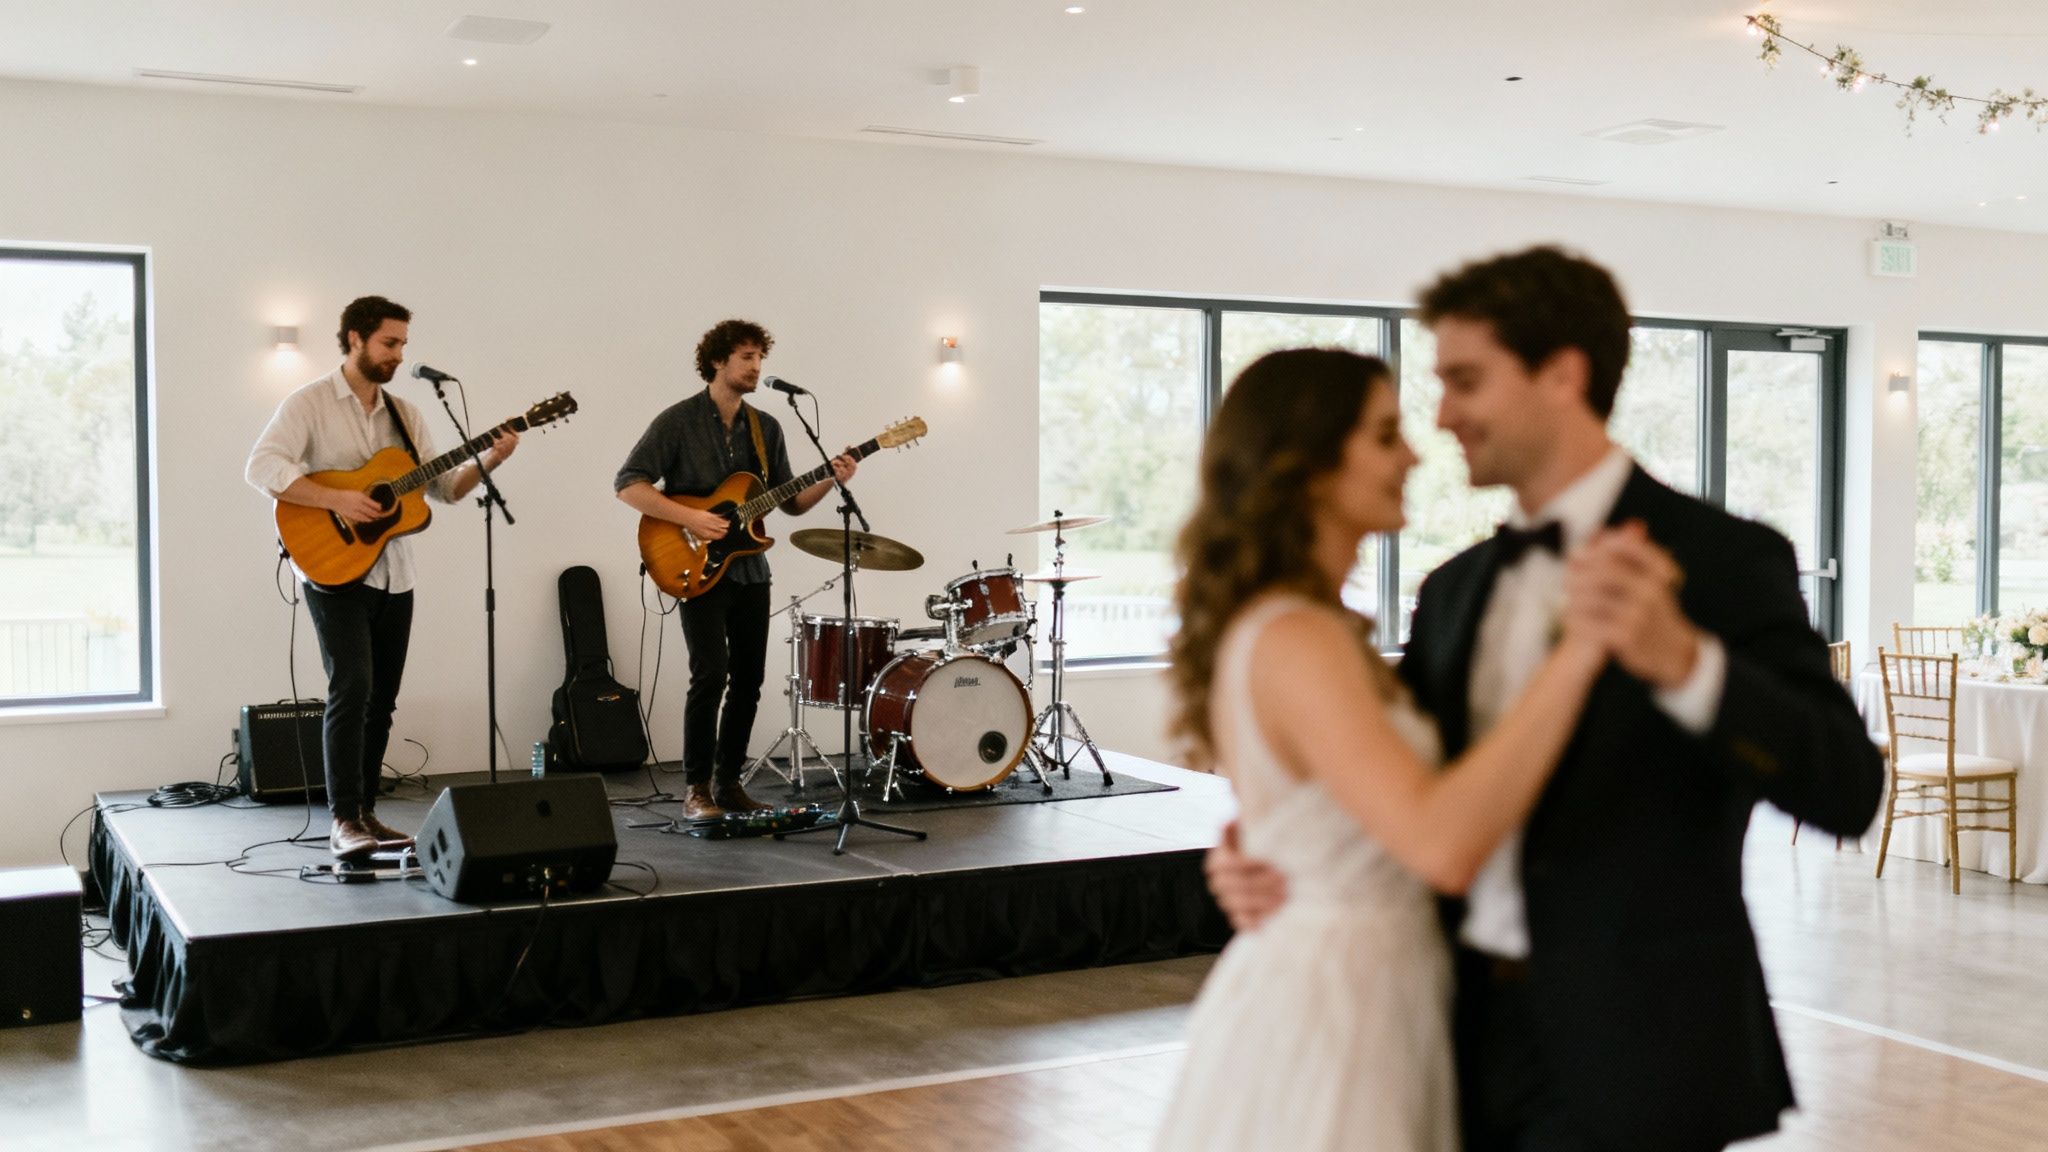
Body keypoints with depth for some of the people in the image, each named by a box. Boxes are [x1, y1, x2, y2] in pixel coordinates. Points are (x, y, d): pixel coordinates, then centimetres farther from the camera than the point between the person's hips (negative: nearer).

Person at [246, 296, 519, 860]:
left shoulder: (403, 414, 13)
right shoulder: (310, 404, -5)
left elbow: (443, 487, 12)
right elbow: (262, 467, -17)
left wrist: (488, 462, -5)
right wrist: (336, 499, -24)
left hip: (393, 576, 7)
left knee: (381, 698, 8)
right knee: (352, 687, -17)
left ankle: (364, 812, 17)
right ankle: (343, 820, -14)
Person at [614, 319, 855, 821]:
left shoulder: (766, 428, 10)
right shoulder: (678, 421, -7)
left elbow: (790, 502, 12)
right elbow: (628, 484, -11)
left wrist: (830, 480, -6)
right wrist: (690, 518, -20)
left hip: (750, 569, 6)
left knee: (749, 679, 6)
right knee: (712, 672, -16)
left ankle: (728, 782, 19)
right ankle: (697, 789, -5)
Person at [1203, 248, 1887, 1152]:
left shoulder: (1726, 560, -9)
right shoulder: (1454, 588, 9)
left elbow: (1847, 790, -18)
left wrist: (1682, 661, -34)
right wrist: (1264, 856, -4)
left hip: (1633, 1062, -5)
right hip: (1474, 1040, 6)